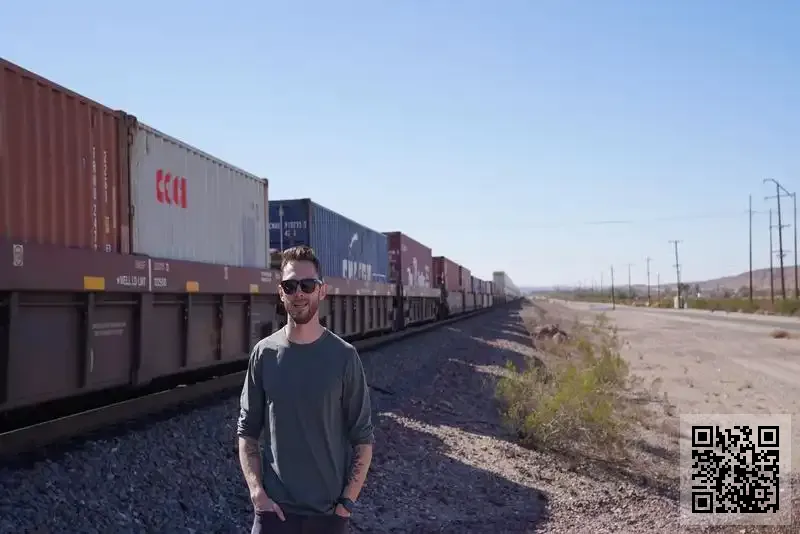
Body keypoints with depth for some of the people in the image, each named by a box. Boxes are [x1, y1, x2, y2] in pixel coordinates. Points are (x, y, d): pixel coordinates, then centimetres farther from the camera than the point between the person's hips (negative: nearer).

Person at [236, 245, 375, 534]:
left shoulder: (343, 356, -7)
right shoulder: (264, 354, -2)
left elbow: (363, 438, -4)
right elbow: (247, 431, 3)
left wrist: (347, 502, -7)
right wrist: (257, 491, -7)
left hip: (329, 510, -1)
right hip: (274, 508, 1)